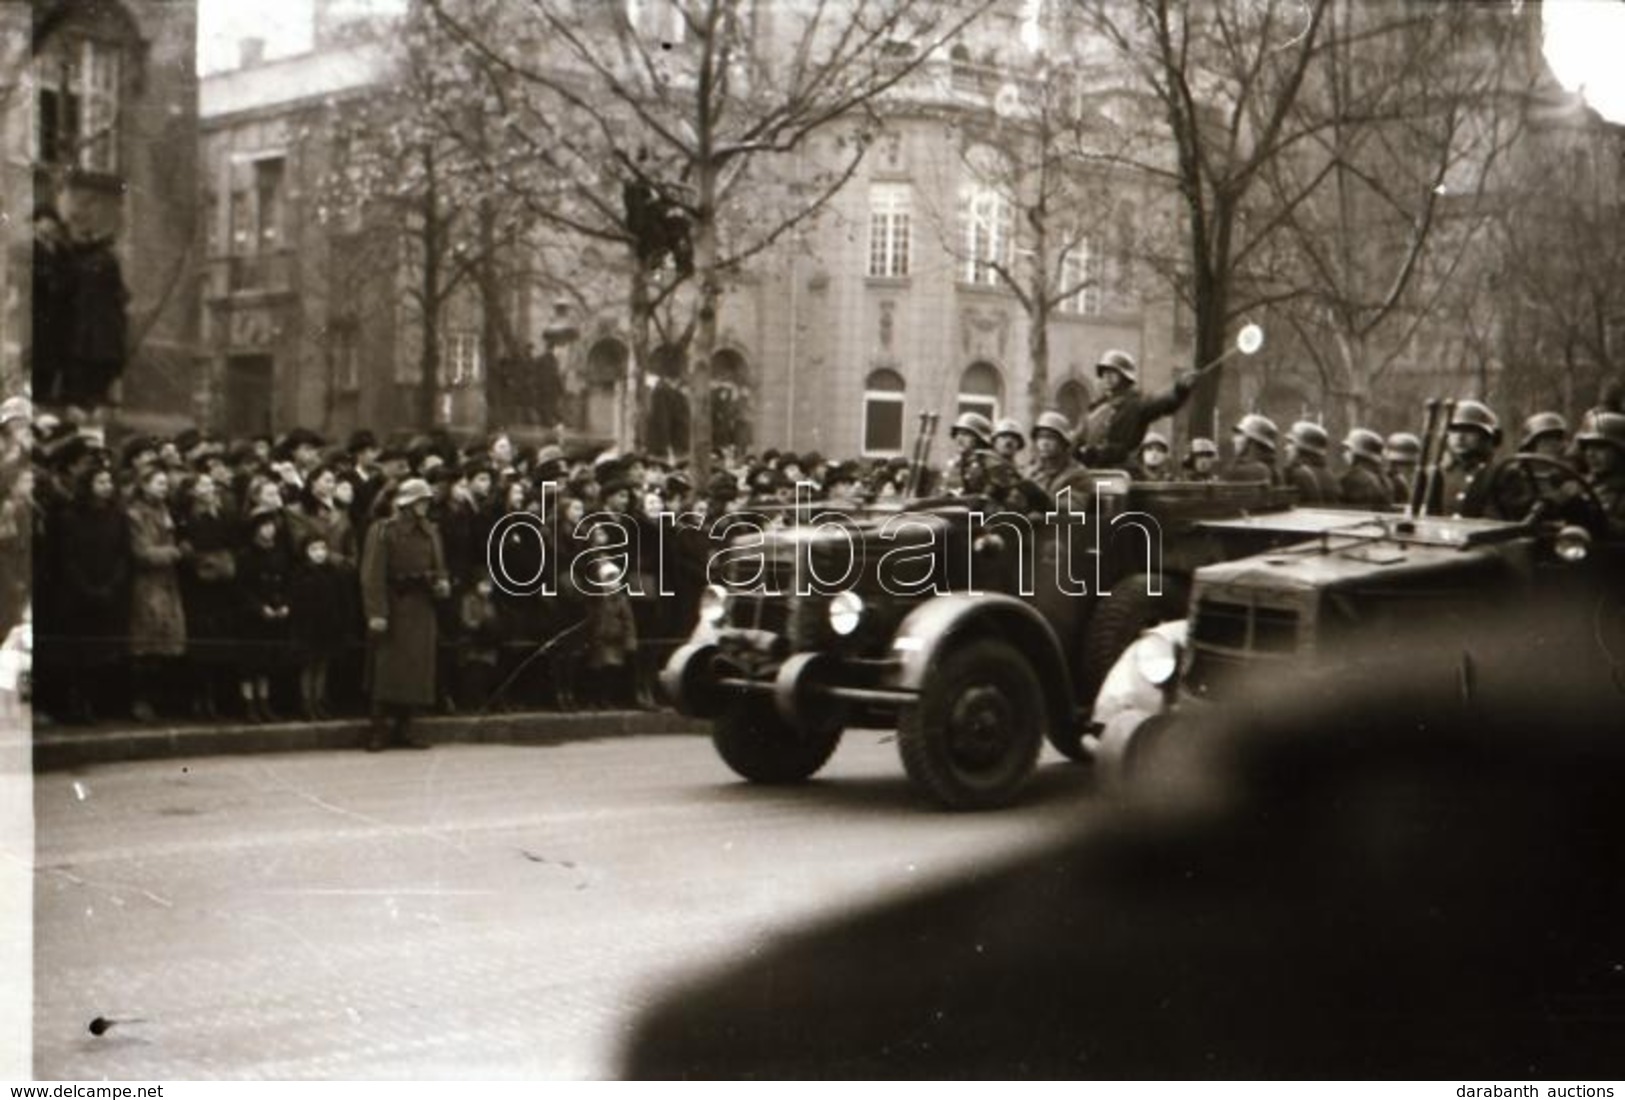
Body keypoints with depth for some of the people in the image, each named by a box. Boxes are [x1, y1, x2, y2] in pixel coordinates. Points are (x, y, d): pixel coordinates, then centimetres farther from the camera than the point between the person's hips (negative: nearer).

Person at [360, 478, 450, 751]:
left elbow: (438, 567, 22)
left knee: (416, 668, 6)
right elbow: (373, 575, -13)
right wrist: (376, 613, -21)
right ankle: (381, 729, 1)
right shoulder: (383, 531, -7)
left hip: (422, 608, 6)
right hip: (394, 607, -6)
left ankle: (403, 728, 14)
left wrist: (441, 584, -2)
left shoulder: (430, 532, 12)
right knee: (387, 669, -5)